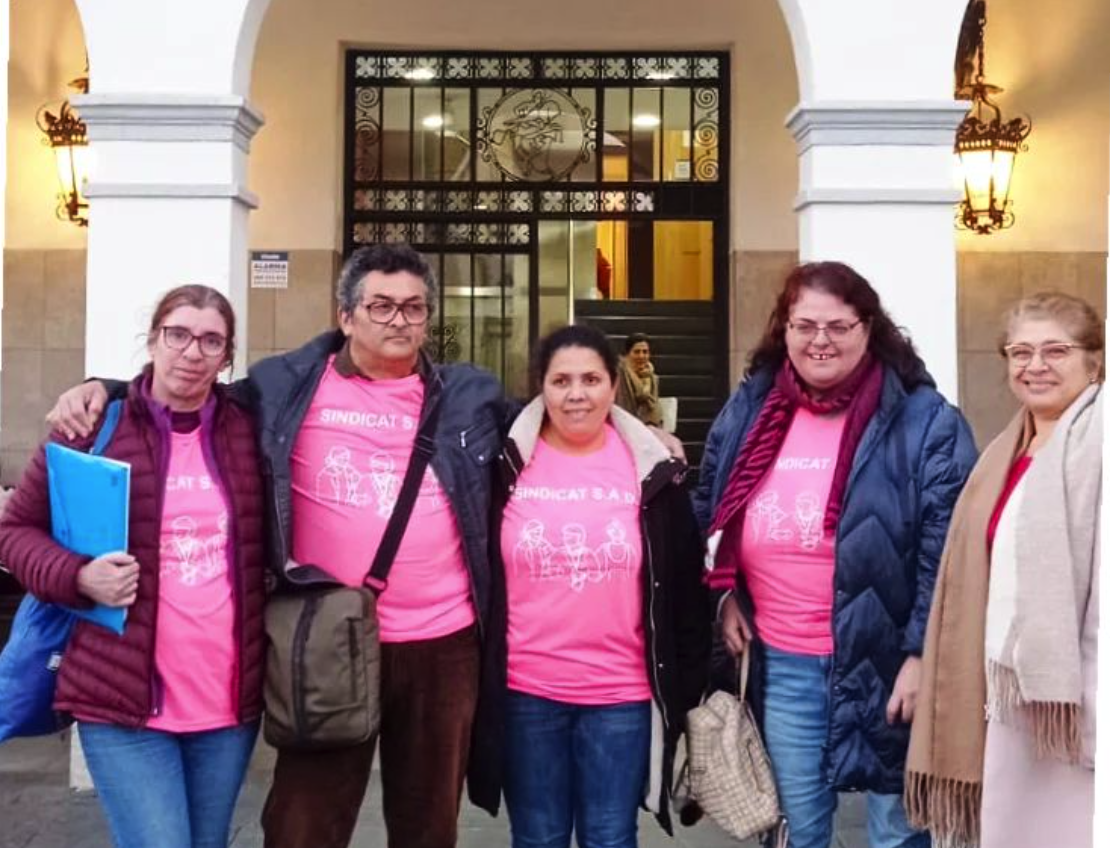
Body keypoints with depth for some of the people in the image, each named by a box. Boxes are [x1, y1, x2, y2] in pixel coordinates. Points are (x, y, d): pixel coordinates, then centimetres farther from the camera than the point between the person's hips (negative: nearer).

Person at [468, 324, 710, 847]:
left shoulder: (651, 469, -1)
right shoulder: (509, 465, -1)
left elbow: (684, 586, 3)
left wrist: (687, 684, 2)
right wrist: (475, 680, 3)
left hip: (623, 693, 0)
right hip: (526, 692, 1)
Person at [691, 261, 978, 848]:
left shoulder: (924, 420, -9)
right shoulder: (749, 412, 5)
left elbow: (948, 549, -11)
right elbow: (709, 512, 18)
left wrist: (923, 653, -15)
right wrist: (726, 594, 8)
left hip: (882, 662, -4)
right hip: (782, 667, 4)